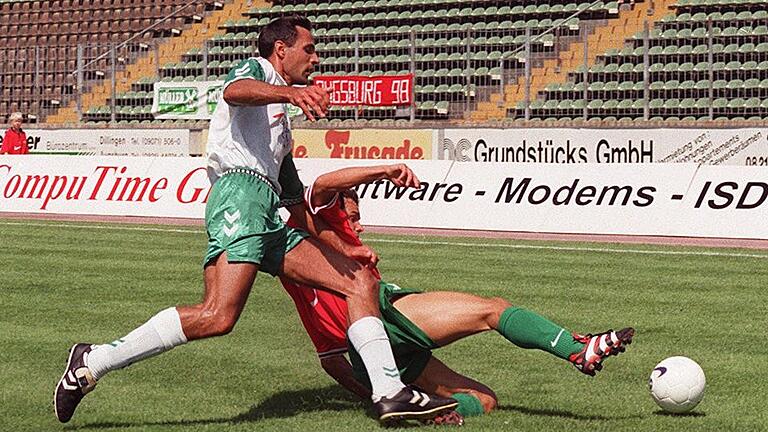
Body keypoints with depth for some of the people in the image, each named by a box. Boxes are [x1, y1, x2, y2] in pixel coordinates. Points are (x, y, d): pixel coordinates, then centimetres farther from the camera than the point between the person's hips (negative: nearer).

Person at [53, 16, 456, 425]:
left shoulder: (282, 129, 37)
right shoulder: (257, 68, 13)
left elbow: (298, 207, 39)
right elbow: (234, 91, -16)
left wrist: (344, 248, 36)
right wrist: (290, 92, -35)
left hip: (268, 222, 10)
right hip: (241, 192, -9)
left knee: (360, 281, 2)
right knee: (218, 316, -26)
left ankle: (390, 394, -3)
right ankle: (92, 362, -22)